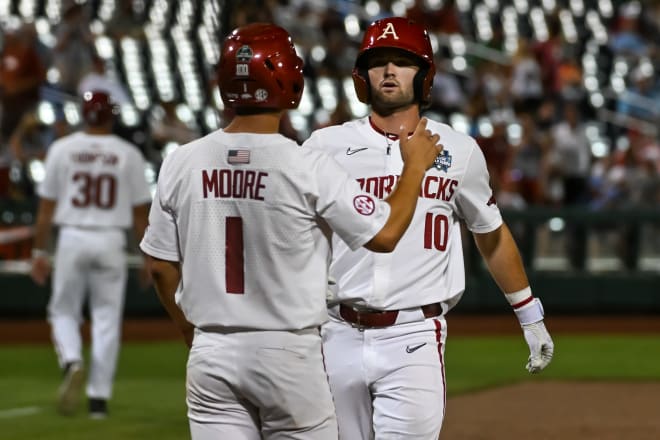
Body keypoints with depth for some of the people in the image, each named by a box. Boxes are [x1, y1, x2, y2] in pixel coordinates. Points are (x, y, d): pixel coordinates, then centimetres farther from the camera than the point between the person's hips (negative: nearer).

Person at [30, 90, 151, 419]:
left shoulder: (62, 149, 1)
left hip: (72, 239, 0)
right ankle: (99, 398, 4)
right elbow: (140, 213, 2)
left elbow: (46, 208, 1)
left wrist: (39, 252, 6)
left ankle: (72, 363, -17)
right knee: (106, 319, 6)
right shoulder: (128, 154, 1)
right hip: (111, 242, 0)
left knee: (64, 311, 13)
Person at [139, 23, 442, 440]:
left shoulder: (181, 163, -1)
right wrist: (416, 166, 10)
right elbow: (384, 234, -5)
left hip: (210, 354, 3)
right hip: (289, 352, -3)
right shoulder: (309, 168, -12)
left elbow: (162, 268, 7)